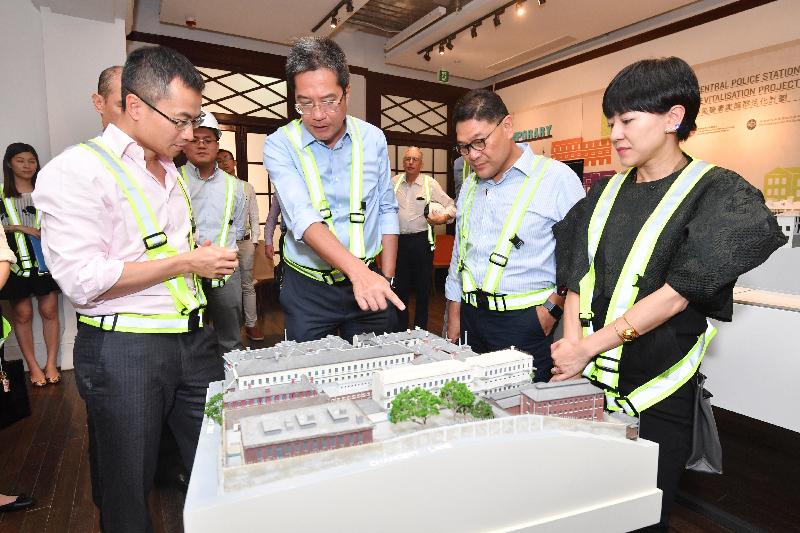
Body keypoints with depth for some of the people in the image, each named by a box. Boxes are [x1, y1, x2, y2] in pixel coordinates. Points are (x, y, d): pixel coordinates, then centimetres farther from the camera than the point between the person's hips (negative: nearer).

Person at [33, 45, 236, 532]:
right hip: (124, 349, -6)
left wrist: (206, 258, 7)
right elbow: (83, 280, -18)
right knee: (129, 492, 12)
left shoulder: (169, 170, 14)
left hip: (195, 338, 7)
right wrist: (184, 263, -15)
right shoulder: (77, 171, -11)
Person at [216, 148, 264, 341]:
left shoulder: (247, 187, 12)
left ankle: (251, 325, 13)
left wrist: (254, 240, 3)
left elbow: (254, 217, 12)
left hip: (244, 242, 2)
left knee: (247, 285, 6)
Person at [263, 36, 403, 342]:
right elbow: (302, 217, -25)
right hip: (308, 290, -2)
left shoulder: (373, 139, -1)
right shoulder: (280, 145, -10)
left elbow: (386, 210, 6)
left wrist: (386, 279, 3)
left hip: (369, 283, 3)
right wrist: (357, 270, -39)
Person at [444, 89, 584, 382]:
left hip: (527, 323, -5)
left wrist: (552, 309, -13)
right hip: (472, 318, 6)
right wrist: (454, 320, 15)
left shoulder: (557, 178, -7)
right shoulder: (469, 185, 13)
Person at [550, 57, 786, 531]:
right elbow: (579, 278, 4)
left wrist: (587, 347, -18)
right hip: (586, 383, 4)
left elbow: (677, 294, -17)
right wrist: (571, 345, -9)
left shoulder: (719, 193, -8)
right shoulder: (606, 193, 7)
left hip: (655, 390, -4)